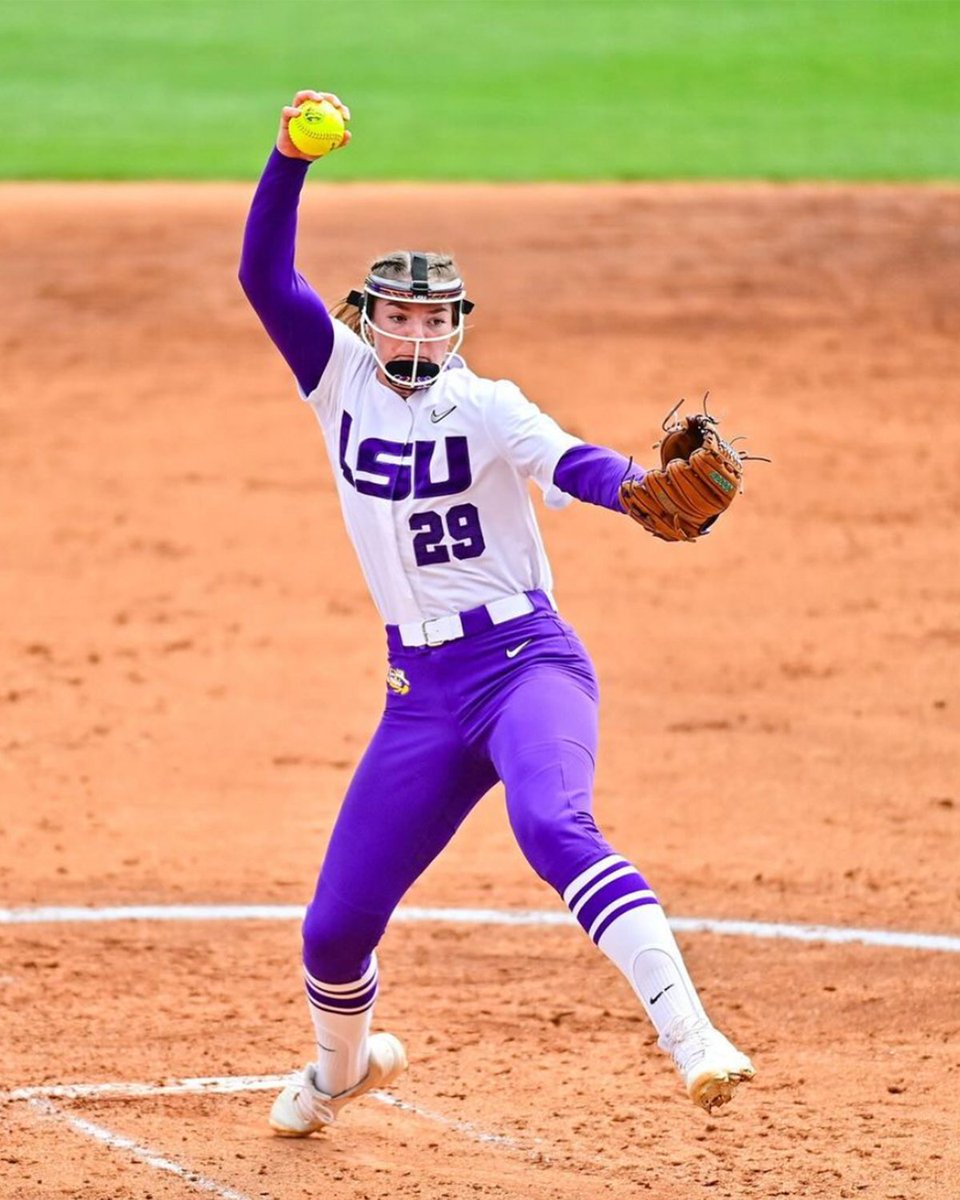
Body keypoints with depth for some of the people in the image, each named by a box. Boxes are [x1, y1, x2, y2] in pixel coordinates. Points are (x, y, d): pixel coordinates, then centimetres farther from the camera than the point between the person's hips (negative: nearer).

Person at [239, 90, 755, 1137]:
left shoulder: (486, 408, -7)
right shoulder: (341, 379, 5)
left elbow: (572, 464, -26)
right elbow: (264, 275, -6)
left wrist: (645, 488, -48)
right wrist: (291, 158, -20)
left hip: (526, 660, -4)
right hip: (422, 690, 4)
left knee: (553, 827, -35)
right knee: (335, 926, 6)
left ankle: (690, 1035, -42)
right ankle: (343, 1066, 39)